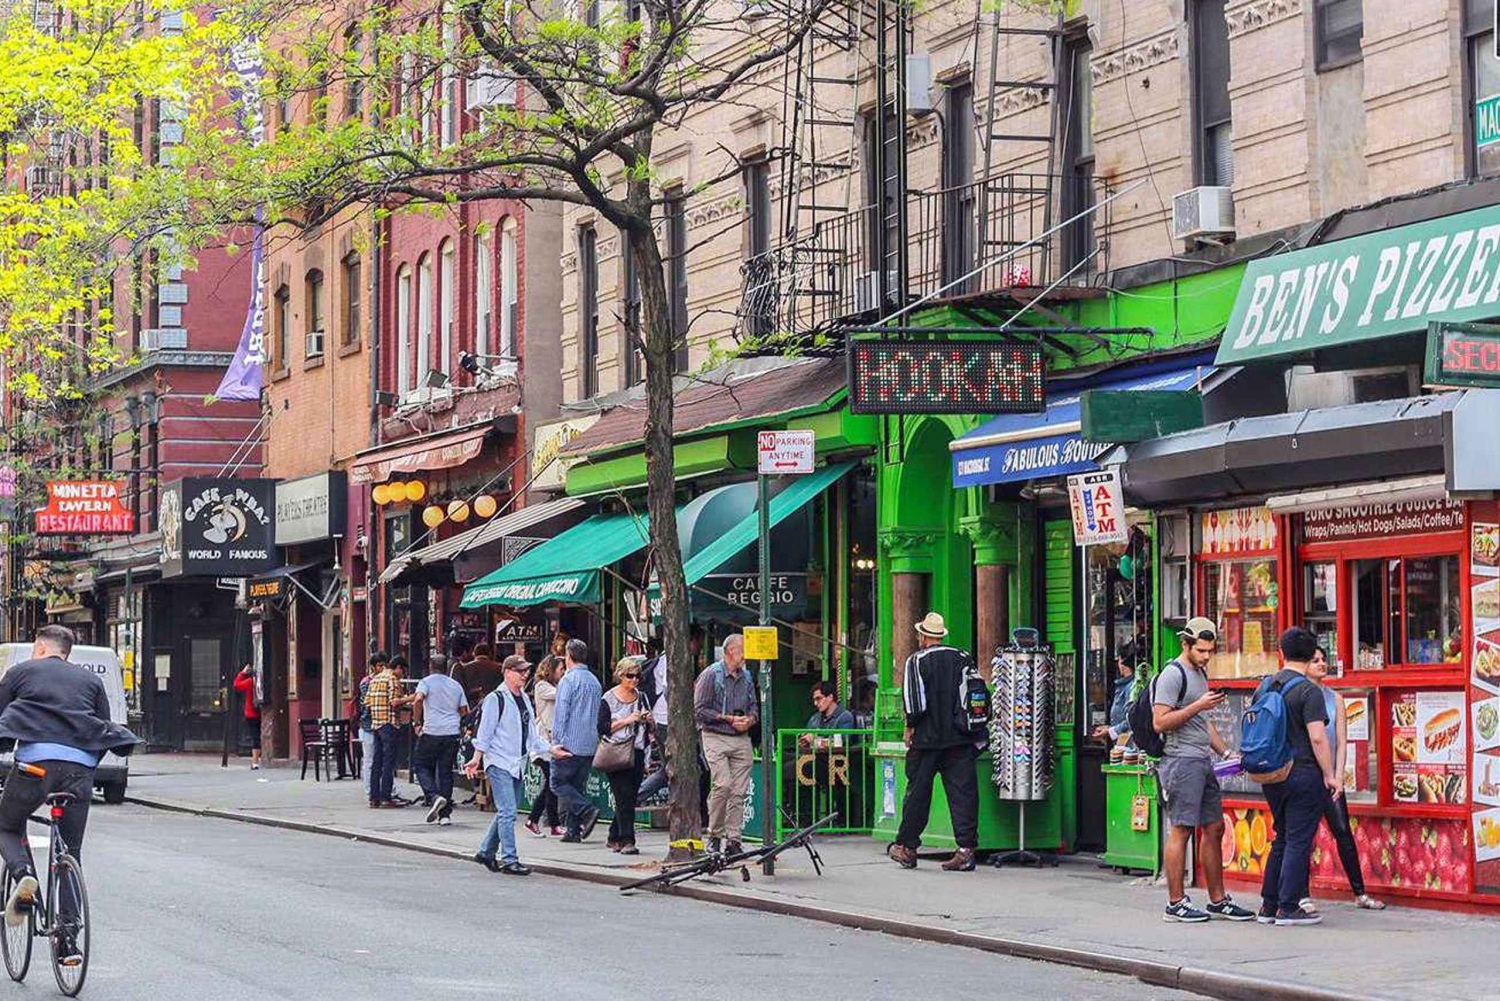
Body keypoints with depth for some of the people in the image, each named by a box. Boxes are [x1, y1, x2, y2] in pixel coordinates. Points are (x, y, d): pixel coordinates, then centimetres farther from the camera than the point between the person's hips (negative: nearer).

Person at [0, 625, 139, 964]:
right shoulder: (90, 680, 25)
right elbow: (105, 731, 22)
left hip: (35, 760, -3)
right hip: (80, 767, 3)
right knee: (70, 856, 12)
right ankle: (68, 939, 4)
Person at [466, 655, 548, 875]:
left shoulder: (524, 699, 15)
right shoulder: (495, 699, -8)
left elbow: (531, 733, 20)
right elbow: (485, 731, -9)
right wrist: (477, 758, -12)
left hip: (517, 764, 8)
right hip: (499, 762, -8)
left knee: (506, 812, 12)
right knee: (507, 812, -12)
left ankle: (486, 852, 25)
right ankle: (509, 860, -11)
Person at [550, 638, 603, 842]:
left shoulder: (568, 680, -9)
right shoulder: (595, 682, 14)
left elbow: (561, 713, -13)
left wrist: (556, 741, -11)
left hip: (570, 743, -7)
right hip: (590, 744, 7)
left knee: (559, 783, 0)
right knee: (578, 786, 11)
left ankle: (587, 811, -17)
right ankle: (574, 830, 5)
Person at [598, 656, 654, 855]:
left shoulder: (641, 697, 14)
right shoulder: (609, 699, -2)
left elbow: (651, 729, 20)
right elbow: (603, 727, -10)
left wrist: (650, 721, -2)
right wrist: (627, 720, -17)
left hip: (636, 753, 5)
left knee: (629, 799, 6)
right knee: (624, 797, -13)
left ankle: (614, 838, 18)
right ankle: (627, 840, -15)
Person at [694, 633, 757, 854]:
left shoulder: (746, 677, 16)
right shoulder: (711, 675, -4)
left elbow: (754, 706, 22)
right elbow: (700, 710, -8)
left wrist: (750, 720, -1)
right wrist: (729, 719, -12)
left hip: (742, 739, 5)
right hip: (716, 737, -5)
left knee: (739, 791, -1)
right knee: (722, 785, -18)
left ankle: (733, 840, 2)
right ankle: (714, 835, -6)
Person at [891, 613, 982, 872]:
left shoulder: (917, 661, -5)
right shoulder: (963, 658, 8)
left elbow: (914, 700, -11)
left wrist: (910, 725, 4)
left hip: (927, 737, -3)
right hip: (961, 738, 3)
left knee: (918, 791, 6)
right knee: (963, 792, 0)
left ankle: (906, 848, 15)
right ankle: (966, 849, -7)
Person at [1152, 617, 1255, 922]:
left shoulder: (1200, 674, 20)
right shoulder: (1173, 675, -9)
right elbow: (1160, 722, -17)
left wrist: (1226, 752, 19)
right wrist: (1198, 706, -19)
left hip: (1203, 762, 10)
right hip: (1181, 761, -10)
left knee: (1214, 828, 10)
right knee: (1181, 829, -8)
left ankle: (1218, 900, 15)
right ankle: (1176, 904, -5)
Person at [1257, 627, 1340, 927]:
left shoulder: (1264, 687, 9)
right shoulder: (1308, 691, -13)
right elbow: (1317, 737, -18)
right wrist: (1330, 776, -12)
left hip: (1272, 775, 7)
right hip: (1303, 774, -7)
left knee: (1281, 840, 17)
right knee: (1299, 842, -1)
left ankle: (1268, 906, 17)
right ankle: (1288, 908, -1)